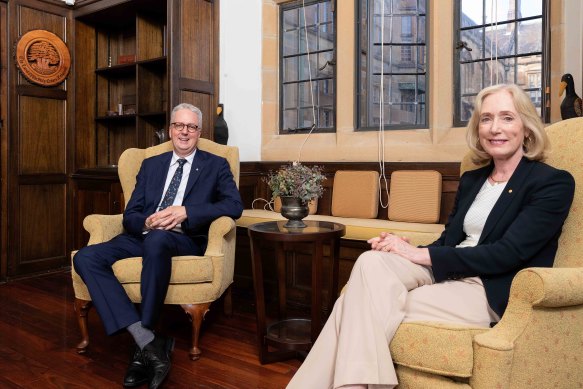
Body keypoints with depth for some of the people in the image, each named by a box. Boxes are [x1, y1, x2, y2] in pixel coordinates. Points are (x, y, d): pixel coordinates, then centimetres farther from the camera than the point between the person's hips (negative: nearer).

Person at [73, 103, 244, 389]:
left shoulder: (216, 165, 12)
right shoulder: (150, 165, 21)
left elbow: (235, 205, -5)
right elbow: (129, 215, 14)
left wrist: (185, 211, -16)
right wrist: (146, 222, -11)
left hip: (187, 239, -4)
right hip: (144, 236, 5)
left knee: (157, 239, -39)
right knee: (85, 258, -22)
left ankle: (143, 346, -25)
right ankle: (148, 342, -30)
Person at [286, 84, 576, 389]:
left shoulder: (554, 183, -2)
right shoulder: (470, 180, 18)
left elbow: (507, 254, -13)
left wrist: (421, 254, -17)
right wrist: (409, 250, -9)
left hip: (492, 293, -5)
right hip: (446, 273, 5)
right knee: (371, 261, -27)